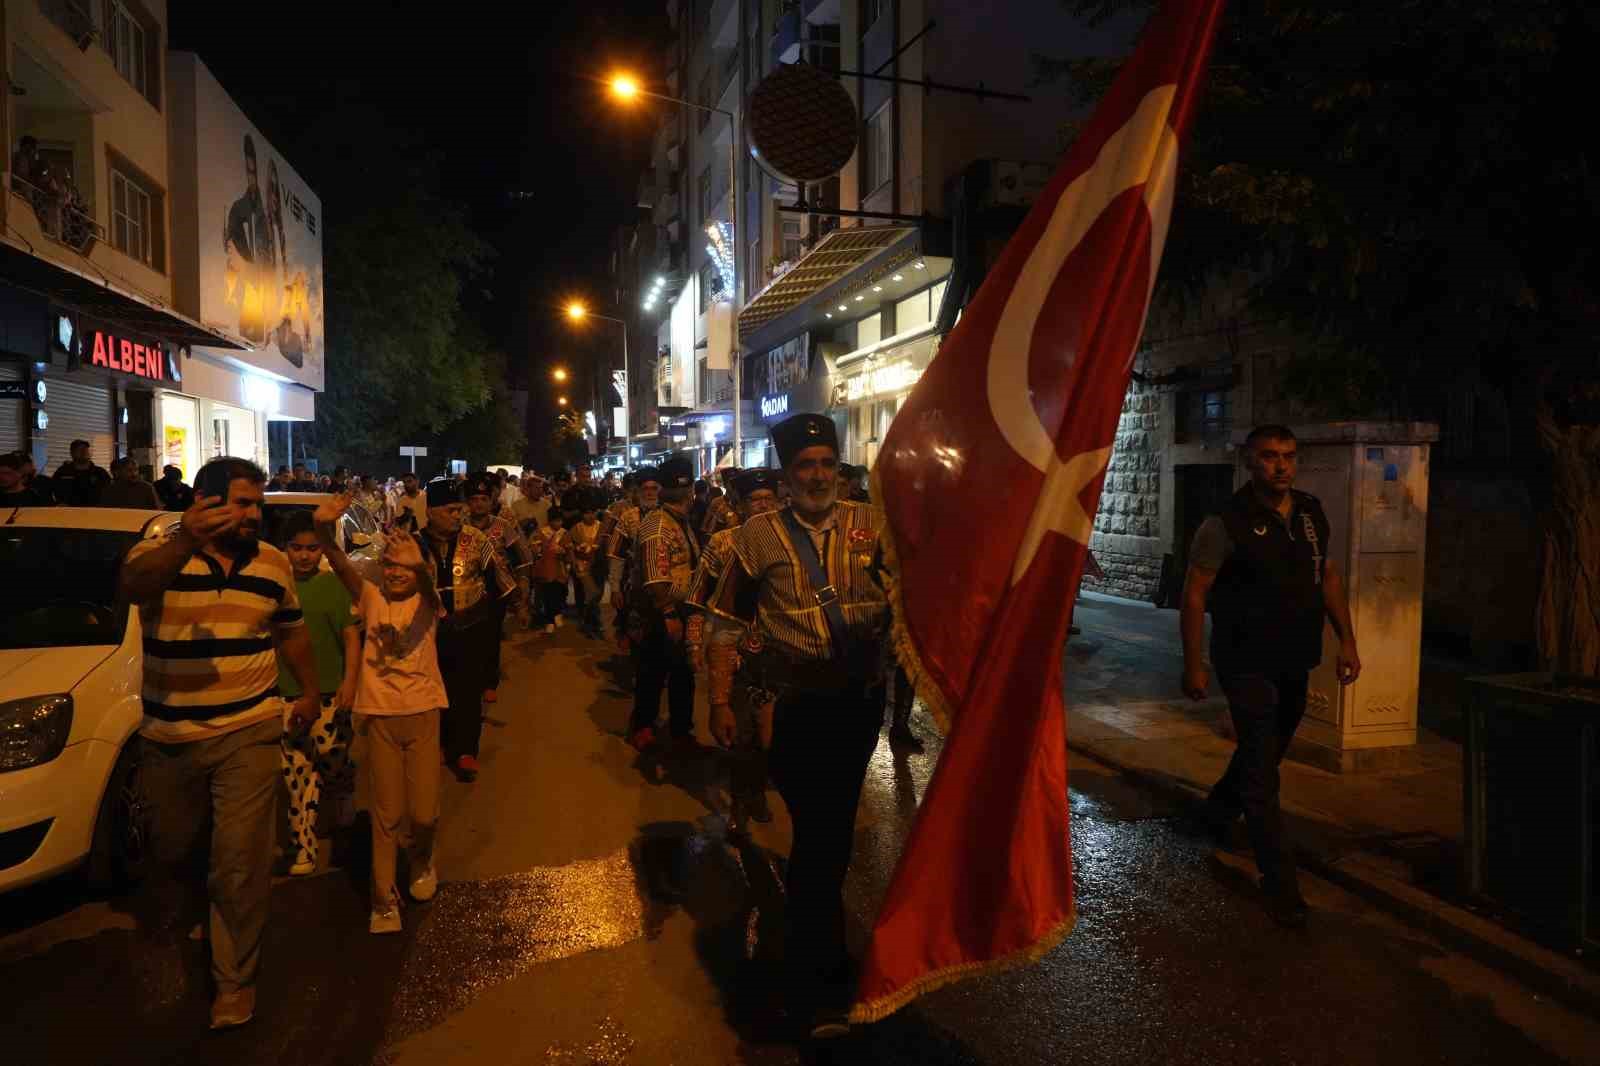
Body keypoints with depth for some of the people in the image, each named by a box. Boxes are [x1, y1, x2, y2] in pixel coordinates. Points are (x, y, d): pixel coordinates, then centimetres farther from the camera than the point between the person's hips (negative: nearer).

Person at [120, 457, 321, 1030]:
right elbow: (134, 585, -36)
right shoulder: (159, 553, -10)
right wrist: (186, 542, -55)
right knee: (171, 850, 21)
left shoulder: (274, 562, 1)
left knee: (240, 862, -1)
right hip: (170, 738, 0)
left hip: (249, 732, 1)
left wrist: (309, 691, 20)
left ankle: (235, 978, 17)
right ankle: (163, 937, 51)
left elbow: (292, 630, 15)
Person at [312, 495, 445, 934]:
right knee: (387, 814, 5)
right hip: (379, 716, 1)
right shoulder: (372, 597, 2)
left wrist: (419, 565, -49)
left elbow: (430, 589, -26)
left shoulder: (426, 602, -1)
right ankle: (384, 901, 22)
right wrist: (325, 531, -37)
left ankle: (419, 856, 35)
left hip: (422, 714, -1)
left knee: (424, 812, 1)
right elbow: (343, 567, -16)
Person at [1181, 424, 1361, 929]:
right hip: (1247, 663, -7)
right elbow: (1194, 594, -14)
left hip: (1294, 661, 7)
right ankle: (1280, 886, 7)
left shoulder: (1311, 513, 3)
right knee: (1262, 775, -3)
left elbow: (1328, 575, 13)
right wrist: (1194, 664, -16)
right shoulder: (1226, 524, -17)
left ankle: (1217, 812, 49)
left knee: (1264, 752, 24)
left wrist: (1347, 641, 8)